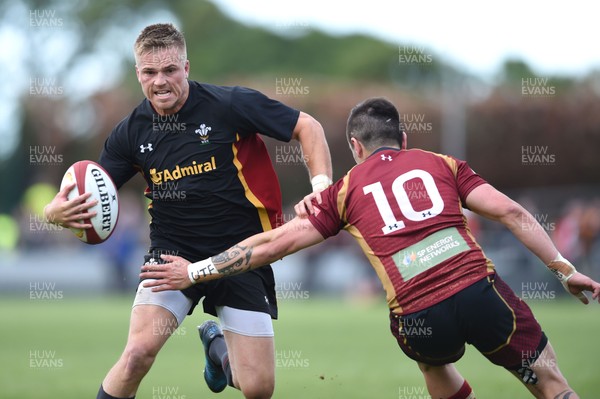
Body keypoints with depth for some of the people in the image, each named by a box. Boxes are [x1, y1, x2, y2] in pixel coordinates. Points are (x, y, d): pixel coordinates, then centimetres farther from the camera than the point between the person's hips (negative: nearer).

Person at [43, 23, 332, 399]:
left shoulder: (229, 104, -12)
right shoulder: (132, 132, -1)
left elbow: (307, 126, -5)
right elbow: (89, 196, 6)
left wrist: (321, 183, -20)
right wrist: (57, 210, -17)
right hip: (174, 252, 1)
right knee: (138, 353, -24)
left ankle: (218, 343, 33)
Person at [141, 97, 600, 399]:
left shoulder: (346, 190, 18)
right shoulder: (441, 163, 18)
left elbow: (274, 243, 16)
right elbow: (509, 211, 7)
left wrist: (195, 271, 23)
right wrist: (563, 267, 10)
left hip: (418, 316, 1)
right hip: (479, 288, -1)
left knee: (435, 359, 36)